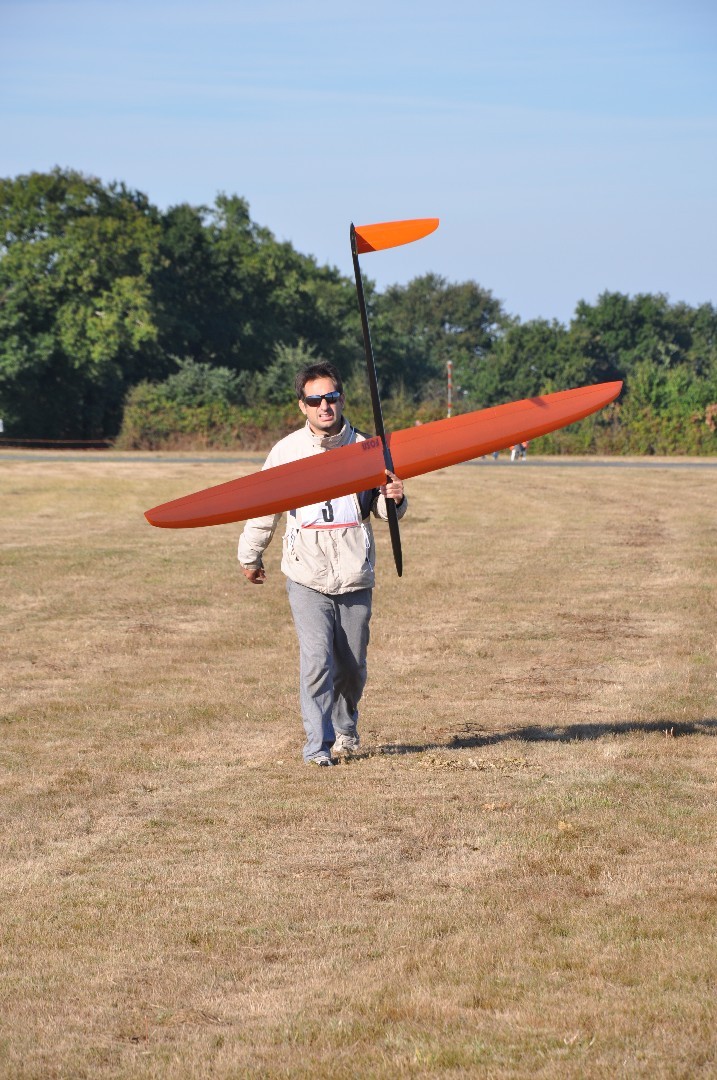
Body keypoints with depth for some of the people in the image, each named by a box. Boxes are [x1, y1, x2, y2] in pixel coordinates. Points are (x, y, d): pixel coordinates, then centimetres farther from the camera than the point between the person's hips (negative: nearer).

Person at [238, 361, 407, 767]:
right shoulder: (287, 451, 0)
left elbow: (382, 509, 11)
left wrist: (394, 498, -14)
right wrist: (251, 556, 22)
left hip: (355, 577, 2)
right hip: (307, 577, -2)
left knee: (352, 665, 9)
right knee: (317, 660, -15)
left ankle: (346, 726, 36)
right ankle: (319, 745, -8)